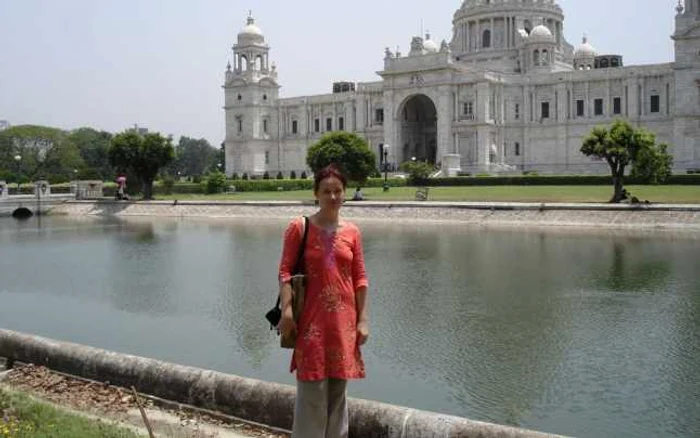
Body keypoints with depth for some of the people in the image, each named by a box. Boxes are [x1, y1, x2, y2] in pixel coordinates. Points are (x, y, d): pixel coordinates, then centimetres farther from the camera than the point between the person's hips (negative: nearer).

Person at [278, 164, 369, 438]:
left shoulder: (352, 232, 6)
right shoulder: (299, 227, -3)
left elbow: (360, 278, 7)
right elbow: (285, 271, -7)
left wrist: (363, 319, 3)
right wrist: (287, 309, -19)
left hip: (344, 319, 3)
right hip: (311, 318, -3)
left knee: (338, 389, 12)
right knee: (312, 390, 0)